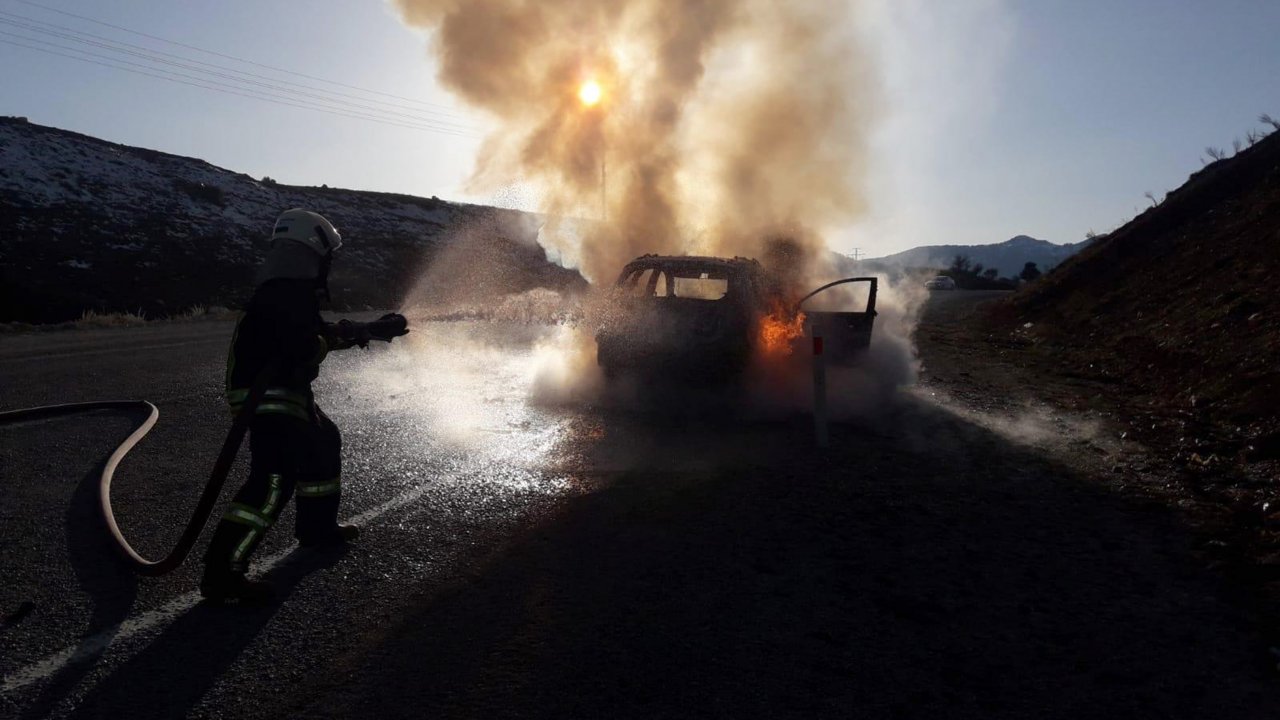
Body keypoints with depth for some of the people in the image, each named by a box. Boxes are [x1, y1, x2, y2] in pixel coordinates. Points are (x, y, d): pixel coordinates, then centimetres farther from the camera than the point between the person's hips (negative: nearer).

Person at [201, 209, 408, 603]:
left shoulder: (293, 293, 13)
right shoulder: (283, 296, -19)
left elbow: (322, 333, 24)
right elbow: (306, 348, -28)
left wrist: (373, 329, 26)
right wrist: (355, 333, -11)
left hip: (285, 393, 11)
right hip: (266, 396, -11)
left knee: (323, 441, 23)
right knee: (274, 478, -17)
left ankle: (317, 526, 36)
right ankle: (222, 571, -16)